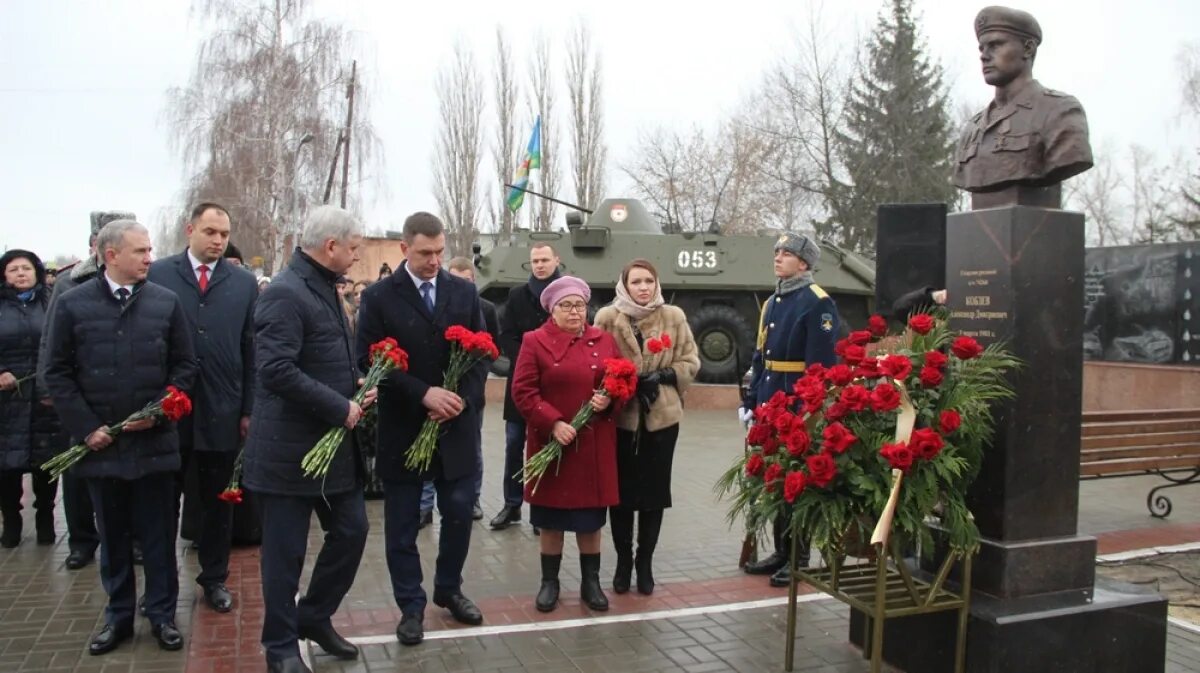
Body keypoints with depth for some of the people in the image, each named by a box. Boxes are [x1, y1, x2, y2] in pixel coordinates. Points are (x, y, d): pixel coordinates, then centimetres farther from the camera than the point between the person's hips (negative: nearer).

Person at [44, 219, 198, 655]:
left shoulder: (166, 302, 0)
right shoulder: (72, 304, 0)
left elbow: (185, 365, 2)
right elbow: (58, 373, 1)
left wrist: (157, 411, -10)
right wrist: (85, 427, -7)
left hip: (154, 441, 0)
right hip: (100, 443, 0)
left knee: (158, 534, 8)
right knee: (112, 535, 13)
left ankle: (162, 615, 21)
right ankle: (119, 616, 27)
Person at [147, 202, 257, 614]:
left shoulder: (244, 283, 3)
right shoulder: (157, 274, 0)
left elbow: (251, 350, 3)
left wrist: (248, 409, 0)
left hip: (222, 411, 1)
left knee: (217, 501, 12)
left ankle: (214, 577, 27)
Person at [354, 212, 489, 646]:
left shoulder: (465, 292, 4)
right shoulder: (379, 297, -5)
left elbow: (481, 353, 4)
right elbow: (370, 362, -10)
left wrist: (462, 399, -12)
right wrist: (423, 394, -19)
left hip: (457, 426, 3)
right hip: (403, 428, -2)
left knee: (459, 514, 11)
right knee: (403, 524, 7)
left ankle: (449, 590, 32)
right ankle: (411, 606, 21)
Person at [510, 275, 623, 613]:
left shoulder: (605, 340, 8)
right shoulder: (535, 341, -3)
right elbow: (522, 391, -9)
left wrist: (609, 399, -11)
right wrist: (553, 423, -18)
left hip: (594, 445, 3)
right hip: (551, 443, -2)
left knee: (591, 517, 10)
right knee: (551, 518, 8)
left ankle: (591, 582, 24)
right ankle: (549, 582, 23)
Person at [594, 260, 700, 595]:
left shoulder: (674, 317, 2)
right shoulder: (607, 317, -2)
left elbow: (690, 362, 4)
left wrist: (663, 375, -12)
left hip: (662, 416, 1)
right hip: (620, 416, -1)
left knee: (655, 490, 8)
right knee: (622, 490, 6)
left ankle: (645, 562, 23)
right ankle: (623, 560, 23)